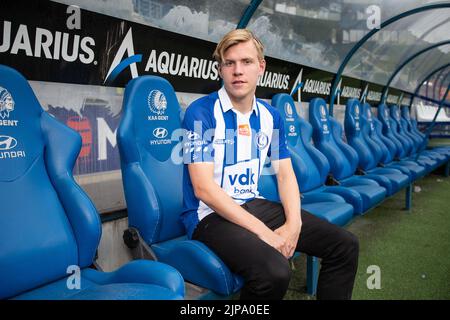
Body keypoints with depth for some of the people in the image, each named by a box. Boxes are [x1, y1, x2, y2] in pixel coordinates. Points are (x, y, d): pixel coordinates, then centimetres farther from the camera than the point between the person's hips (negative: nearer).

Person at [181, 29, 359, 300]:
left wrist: (294, 222, -12)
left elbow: (286, 174, 8)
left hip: (254, 205, 7)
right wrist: (264, 233, -22)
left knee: (344, 245, -1)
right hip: (212, 215, -6)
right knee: (274, 270, -33)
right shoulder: (201, 113, -13)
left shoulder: (271, 116, 7)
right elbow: (204, 188, -20)